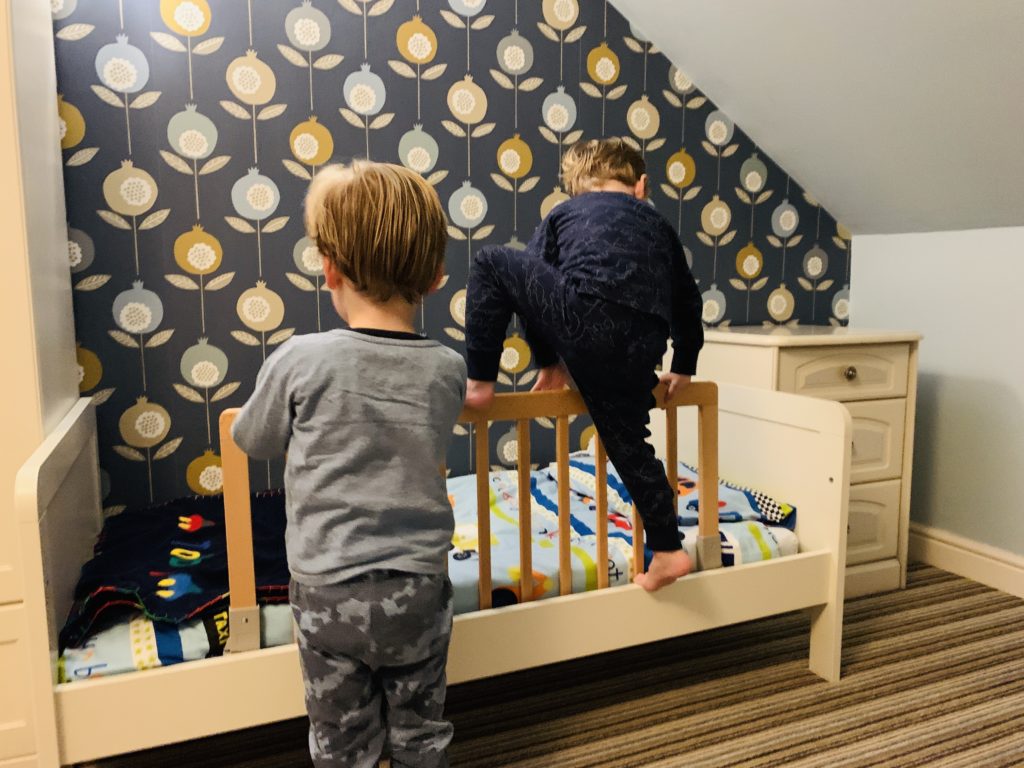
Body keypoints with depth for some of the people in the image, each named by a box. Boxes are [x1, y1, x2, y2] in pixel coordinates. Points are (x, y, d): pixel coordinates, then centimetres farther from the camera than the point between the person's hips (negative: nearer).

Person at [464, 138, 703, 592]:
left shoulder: (564, 213, 26)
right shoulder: (658, 225, 34)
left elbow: (535, 275, 21)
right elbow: (688, 301, 37)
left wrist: (549, 364, 29)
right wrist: (683, 368, 51)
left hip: (585, 317, -4)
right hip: (640, 350, 4)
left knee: (491, 265, 14)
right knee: (628, 442, 19)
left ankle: (480, 383, 11)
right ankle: (667, 552, 25)